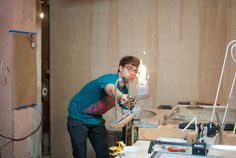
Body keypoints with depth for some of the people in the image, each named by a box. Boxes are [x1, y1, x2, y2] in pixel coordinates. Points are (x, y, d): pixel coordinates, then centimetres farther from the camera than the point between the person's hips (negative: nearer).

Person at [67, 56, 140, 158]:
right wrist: (122, 97, -72)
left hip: (96, 120, 7)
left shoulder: (124, 90, -1)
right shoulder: (110, 79, -26)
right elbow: (111, 89, -50)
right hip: (78, 118, -7)